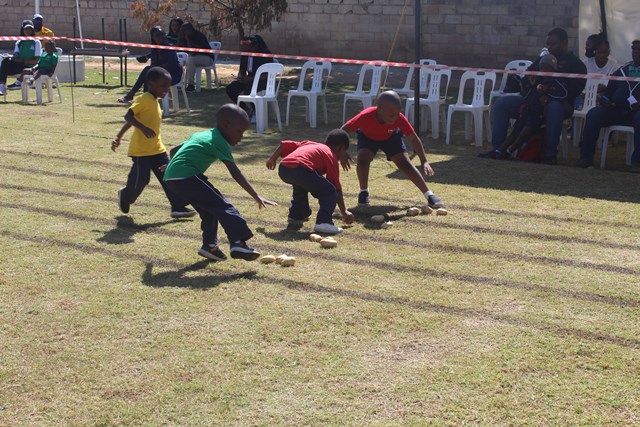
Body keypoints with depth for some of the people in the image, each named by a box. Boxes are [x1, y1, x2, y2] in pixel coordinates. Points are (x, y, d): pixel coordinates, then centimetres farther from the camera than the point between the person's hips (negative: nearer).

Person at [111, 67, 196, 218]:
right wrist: (143, 128, -37)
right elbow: (129, 116, -24)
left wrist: (119, 136, 22)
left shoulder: (154, 102, 14)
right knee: (140, 179, -2)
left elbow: (130, 121, 19)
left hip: (157, 149, 9)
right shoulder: (144, 99, -13)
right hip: (141, 149, -9)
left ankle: (178, 207, 1)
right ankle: (125, 196, 28)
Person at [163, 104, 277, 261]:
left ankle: (209, 245, 24)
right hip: (186, 177, -9)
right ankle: (239, 243, -23)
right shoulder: (219, 142, -1)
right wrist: (256, 197, -11)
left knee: (208, 208, 20)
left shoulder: (200, 135, 24)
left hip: (171, 177, 9)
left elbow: (174, 150, 31)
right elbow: (235, 174, -9)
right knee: (222, 206, -11)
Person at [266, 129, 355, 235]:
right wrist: (344, 212, 22)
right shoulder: (331, 156, 18)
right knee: (330, 191, 2)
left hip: (282, 168, 7)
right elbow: (336, 187, 16)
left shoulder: (309, 144, 36)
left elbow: (284, 144, 30)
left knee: (302, 184, 38)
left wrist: (272, 159, 42)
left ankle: (296, 215, 45)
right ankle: (323, 222, -12)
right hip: (301, 169, -7)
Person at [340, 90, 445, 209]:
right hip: (368, 137, -1)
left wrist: (424, 162, -35)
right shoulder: (366, 116, -41)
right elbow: (344, 130, -30)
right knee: (362, 158, -27)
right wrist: (343, 154, -37)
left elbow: (414, 139, -27)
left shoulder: (400, 118, -35)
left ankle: (429, 195, -6)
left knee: (405, 164, -11)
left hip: (391, 136, 1)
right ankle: (363, 192, -3)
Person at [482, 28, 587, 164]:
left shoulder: (576, 64, 6)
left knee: (554, 107, -43)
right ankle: (498, 148, -16)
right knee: (500, 103, -12)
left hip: (558, 102, -6)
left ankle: (550, 153, -36)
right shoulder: (541, 59, 26)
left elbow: (575, 89, -9)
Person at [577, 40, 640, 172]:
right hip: (616, 110, 4)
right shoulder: (622, 70, 23)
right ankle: (586, 158, -23)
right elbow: (608, 92, 23)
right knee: (593, 114, -20)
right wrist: (604, 100, 0)